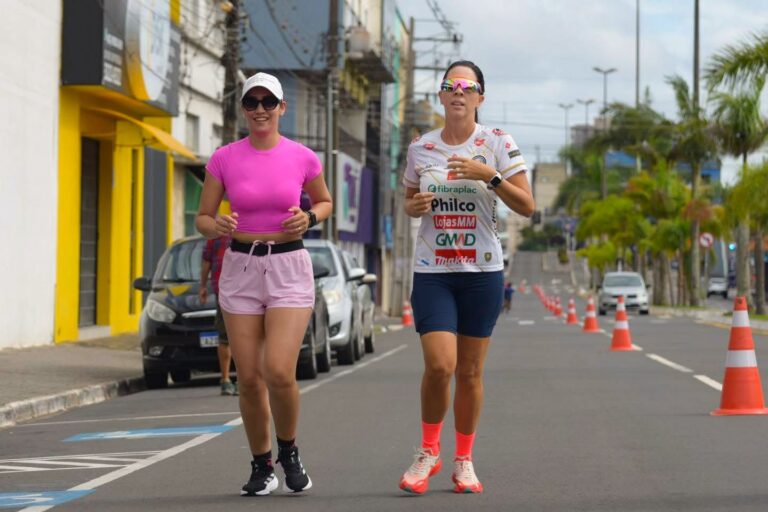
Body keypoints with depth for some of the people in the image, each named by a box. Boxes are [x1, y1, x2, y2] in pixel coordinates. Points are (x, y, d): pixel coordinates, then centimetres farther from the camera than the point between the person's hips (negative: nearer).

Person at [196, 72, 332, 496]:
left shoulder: (302, 158, 0)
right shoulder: (224, 159, 0)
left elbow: (324, 201, 16)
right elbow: (202, 218, 6)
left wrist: (309, 218, -6)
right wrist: (217, 226, -17)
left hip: (289, 268, -1)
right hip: (241, 267, 1)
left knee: (279, 372, -15)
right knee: (248, 378, 1)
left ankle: (289, 450, 12)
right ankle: (261, 465, 20)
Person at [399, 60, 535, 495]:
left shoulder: (498, 144, -2)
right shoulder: (420, 148, 6)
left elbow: (527, 206, -6)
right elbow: (410, 201, 19)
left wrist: (490, 176, -20)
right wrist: (415, 205, -4)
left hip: (482, 270, 0)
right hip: (432, 271, 1)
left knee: (470, 371, 4)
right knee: (439, 365, -14)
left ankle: (464, 461, 19)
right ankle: (428, 452, 6)